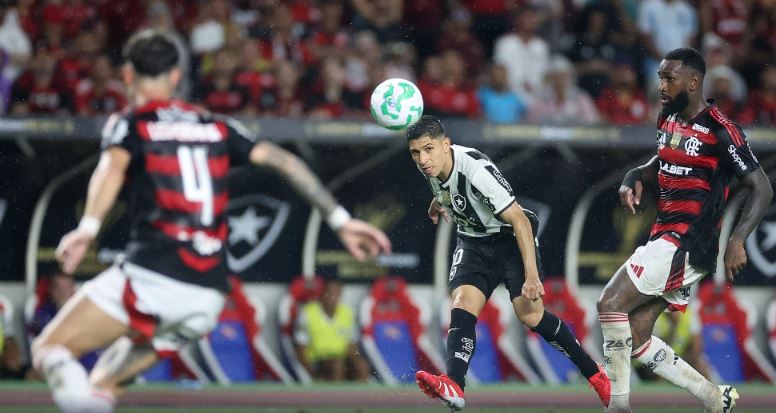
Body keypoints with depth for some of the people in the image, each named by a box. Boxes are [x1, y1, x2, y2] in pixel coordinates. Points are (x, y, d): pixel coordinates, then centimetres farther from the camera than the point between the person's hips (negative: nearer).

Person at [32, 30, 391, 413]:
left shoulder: (128, 124, 8)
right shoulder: (216, 127, 21)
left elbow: (111, 168, -13)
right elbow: (284, 161, 14)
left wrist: (87, 228, -29)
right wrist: (340, 220, 12)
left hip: (151, 277, -5)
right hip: (208, 297, 5)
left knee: (50, 348, 0)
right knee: (104, 382, 20)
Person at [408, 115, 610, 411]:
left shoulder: (476, 169, -31)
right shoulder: (432, 164, -9)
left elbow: (519, 219, -31)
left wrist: (531, 275, -35)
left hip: (510, 237, -6)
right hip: (474, 241, 6)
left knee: (530, 315, -14)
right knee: (462, 306, -17)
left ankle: (595, 375, 2)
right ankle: (453, 387, -33)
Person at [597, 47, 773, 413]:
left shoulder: (720, 131, -13)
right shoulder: (669, 119, 11)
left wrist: (737, 240, -23)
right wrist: (635, 177, 8)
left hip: (688, 244, -9)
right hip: (664, 238, 9)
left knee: (611, 303, -17)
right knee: (635, 338, 6)